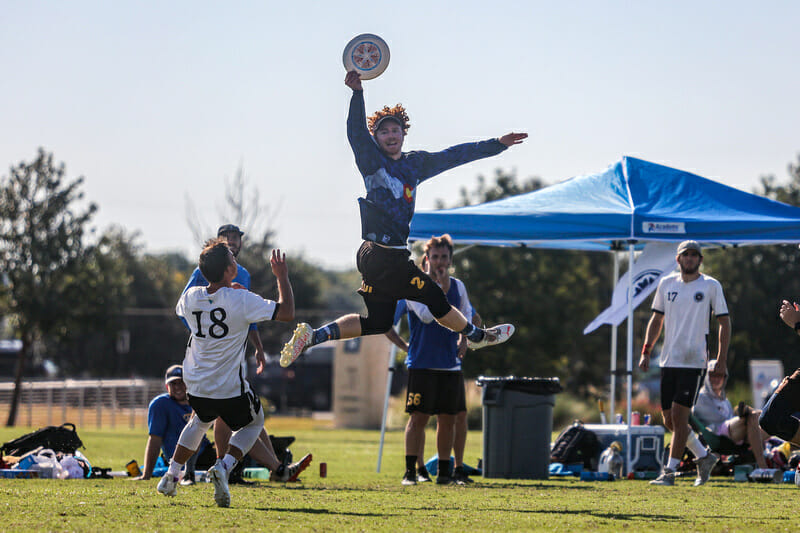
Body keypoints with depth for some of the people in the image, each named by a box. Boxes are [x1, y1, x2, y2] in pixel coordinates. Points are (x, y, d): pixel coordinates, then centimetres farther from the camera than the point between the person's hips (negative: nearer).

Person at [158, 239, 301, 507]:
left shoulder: (191, 297, -5)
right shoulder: (241, 300, -20)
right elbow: (287, 312, -17)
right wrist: (282, 276, -4)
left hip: (196, 386, 5)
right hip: (230, 389, -5)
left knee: (200, 421, 35)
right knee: (254, 422, 23)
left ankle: (171, 475, 31)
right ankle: (224, 466, -3)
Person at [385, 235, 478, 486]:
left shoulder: (457, 286, 10)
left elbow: (467, 315, 23)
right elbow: (427, 315, -19)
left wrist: (463, 340, 9)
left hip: (451, 365, 5)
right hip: (422, 364, -5)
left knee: (448, 418, 4)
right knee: (418, 417, -8)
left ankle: (445, 472, 11)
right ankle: (412, 471, -4)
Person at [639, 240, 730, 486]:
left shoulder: (711, 286, 0)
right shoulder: (666, 284, 11)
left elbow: (724, 322, 3)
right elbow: (656, 320, 18)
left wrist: (722, 357, -6)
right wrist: (646, 351, 9)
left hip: (694, 361, -5)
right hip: (668, 361, 5)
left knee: (679, 416, -12)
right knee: (669, 420, 6)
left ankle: (669, 471, -8)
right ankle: (704, 456, 24)